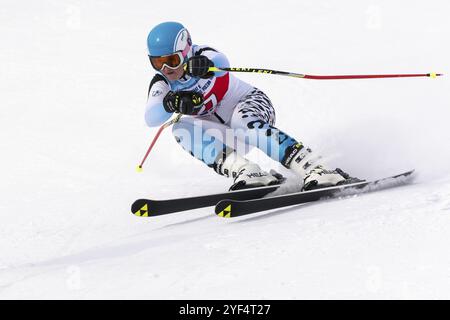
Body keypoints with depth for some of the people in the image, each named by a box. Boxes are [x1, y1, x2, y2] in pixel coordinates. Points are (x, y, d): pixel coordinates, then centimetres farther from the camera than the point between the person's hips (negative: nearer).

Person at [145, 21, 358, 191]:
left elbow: (221, 63, -40)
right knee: (182, 129, -24)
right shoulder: (162, 85, -5)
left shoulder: (202, 55, -16)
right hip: (225, 134, 4)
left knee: (242, 121, -38)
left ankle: (314, 170, -46)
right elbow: (151, 118, -23)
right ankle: (246, 172, -40)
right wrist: (171, 103, -44)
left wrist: (206, 64, -64)